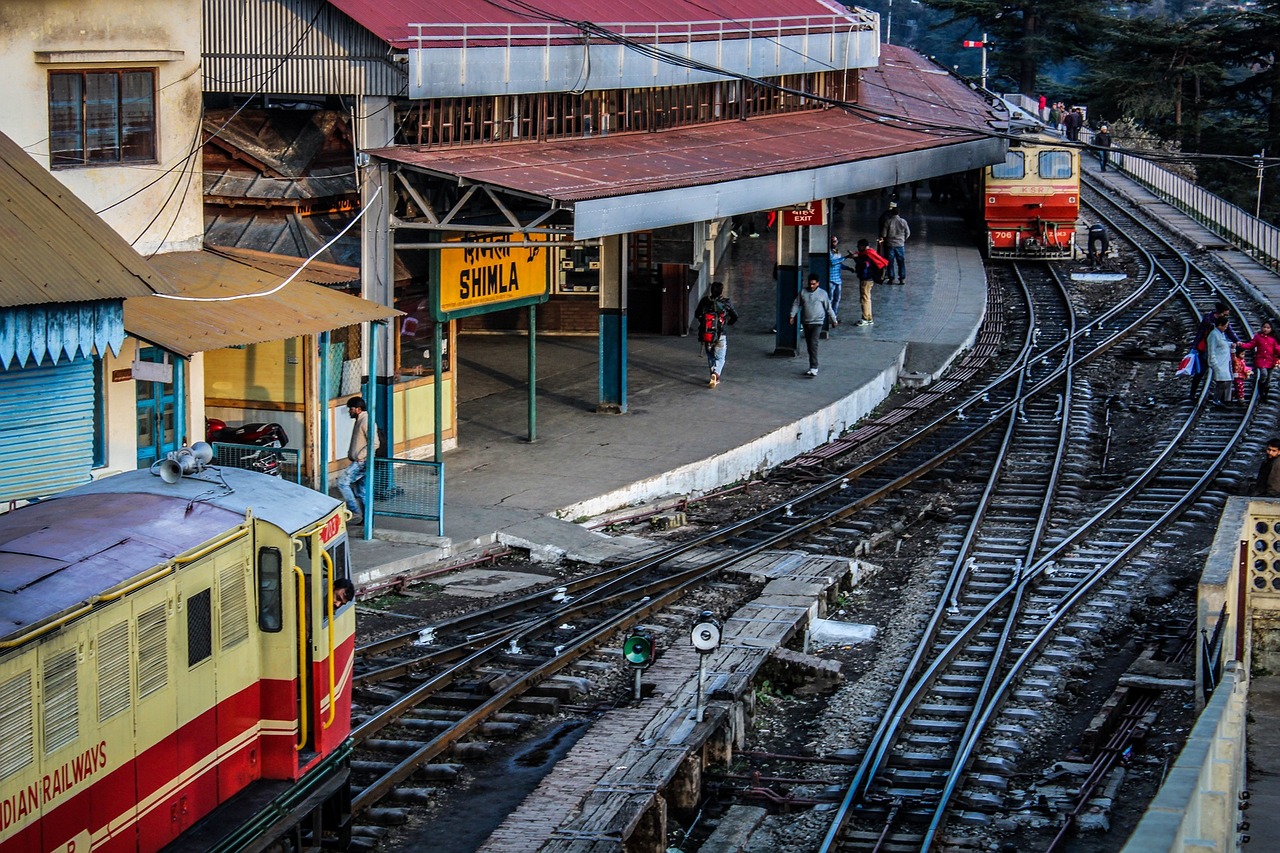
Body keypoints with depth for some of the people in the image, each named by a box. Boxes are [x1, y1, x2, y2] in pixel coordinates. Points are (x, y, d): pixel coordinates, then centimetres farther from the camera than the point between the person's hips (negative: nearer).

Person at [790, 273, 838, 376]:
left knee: (813, 344, -16)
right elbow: (796, 304, 8)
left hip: (817, 322, -4)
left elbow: (828, 308, 7)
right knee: (809, 345, 9)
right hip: (806, 322, 4)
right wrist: (792, 315, -2)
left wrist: (834, 320, 11)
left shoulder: (822, 293, 0)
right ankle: (813, 366, 20)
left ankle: (814, 368, -19)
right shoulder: (803, 292, 5)